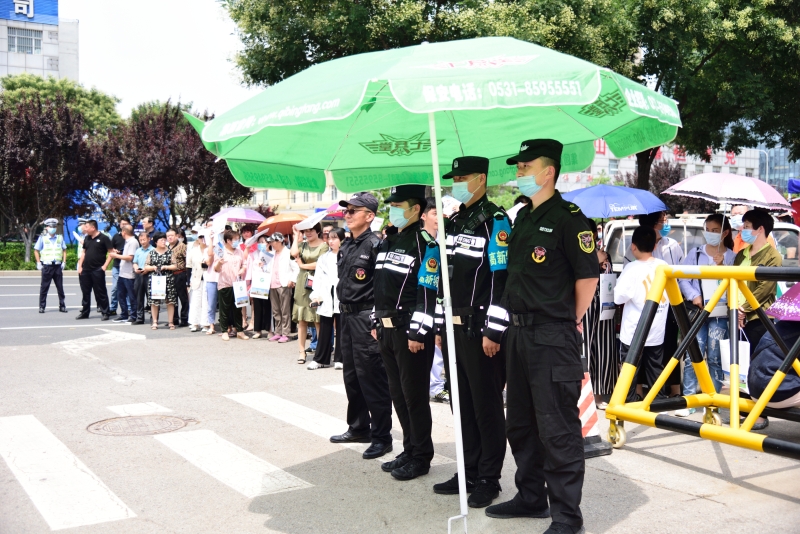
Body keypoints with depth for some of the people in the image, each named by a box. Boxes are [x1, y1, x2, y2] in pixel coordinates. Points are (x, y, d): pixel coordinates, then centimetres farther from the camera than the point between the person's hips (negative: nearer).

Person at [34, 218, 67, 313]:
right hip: (46, 265, -2)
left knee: (60, 287, 5)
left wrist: (64, 262, 6)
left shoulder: (60, 238, 8)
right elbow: (36, 250, 5)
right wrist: (38, 263, -2)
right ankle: (42, 306, 7)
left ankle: (62, 306, 12)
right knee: (44, 287, 1)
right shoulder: (42, 238, 0)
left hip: (58, 266, 2)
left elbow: (64, 250, 15)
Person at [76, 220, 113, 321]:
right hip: (85, 270, 6)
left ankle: (105, 313, 5)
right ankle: (84, 312, 20)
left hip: (98, 270, -6)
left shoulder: (103, 238, -7)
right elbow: (84, 253, 18)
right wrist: (80, 266, 9)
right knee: (85, 292, 11)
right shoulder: (86, 238, 13)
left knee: (101, 293, -2)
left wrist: (105, 265, -14)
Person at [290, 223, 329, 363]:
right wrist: (296, 236, 3)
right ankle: (302, 351, 9)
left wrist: (302, 265, 0)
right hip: (302, 283, 5)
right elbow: (294, 253, -7)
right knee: (301, 320, 4)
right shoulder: (303, 244, 13)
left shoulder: (323, 246, -2)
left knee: (318, 320, -3)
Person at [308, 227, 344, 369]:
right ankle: (320, 359, 15)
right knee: (325, 329, 8)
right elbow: (318, 278, 9)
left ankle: (339, 359, 14)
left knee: (341, 329, 5)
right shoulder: (323, 258, 13)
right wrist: (315, 295, -2)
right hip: (326, 298, 3)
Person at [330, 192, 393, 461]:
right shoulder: (346, 246, 13)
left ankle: (381, 437, 5)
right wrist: (342, 312, 17)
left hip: (366, 318, -9)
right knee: (351, 375, 16)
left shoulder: (375, 245, -13)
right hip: (347, 316, 9)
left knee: (372, 378, -4)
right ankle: (358, 427, 29)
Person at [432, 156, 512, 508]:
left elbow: (502, 281, -16)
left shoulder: (496, 222, -9)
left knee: (486, 406, 2)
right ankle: (469, 472, 26)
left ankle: (488, 479, 13)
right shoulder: (452, 224, 15)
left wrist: (493, 331, -19)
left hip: (480, 331, -8)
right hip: (453, 329, 8)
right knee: (463, 404, 14)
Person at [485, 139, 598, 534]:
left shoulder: (568, 218, -11)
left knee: (557, 428, -3)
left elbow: (588, 275, -13)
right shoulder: (522, 217, 15)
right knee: (520, 423, 17)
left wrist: (570, 321, -5)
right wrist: (513, 322, 16)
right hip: (518, 334, 9)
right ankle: (531, 497, 32)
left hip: (553, 338, -9)